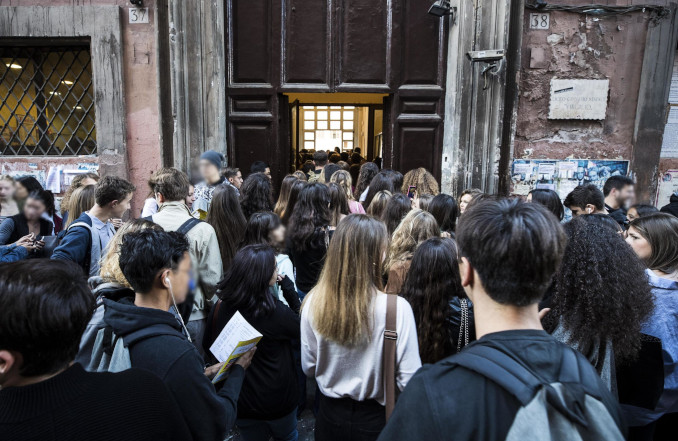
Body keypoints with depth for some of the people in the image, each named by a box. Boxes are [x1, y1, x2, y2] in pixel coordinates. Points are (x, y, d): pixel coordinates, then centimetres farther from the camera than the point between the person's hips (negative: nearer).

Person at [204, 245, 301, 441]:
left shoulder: (220, 307, -15)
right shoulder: (275, 311, -29)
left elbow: (208, 345, 1)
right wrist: (290, 291, -10)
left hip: (240, 402, 4)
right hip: (277, 400, -3)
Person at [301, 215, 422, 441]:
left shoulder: (313, 302, -16)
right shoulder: (396, 307, -26)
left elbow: (308, 367, -3)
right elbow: (409, 380, -21)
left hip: (329, 416, 2)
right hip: (376, 419, -2)